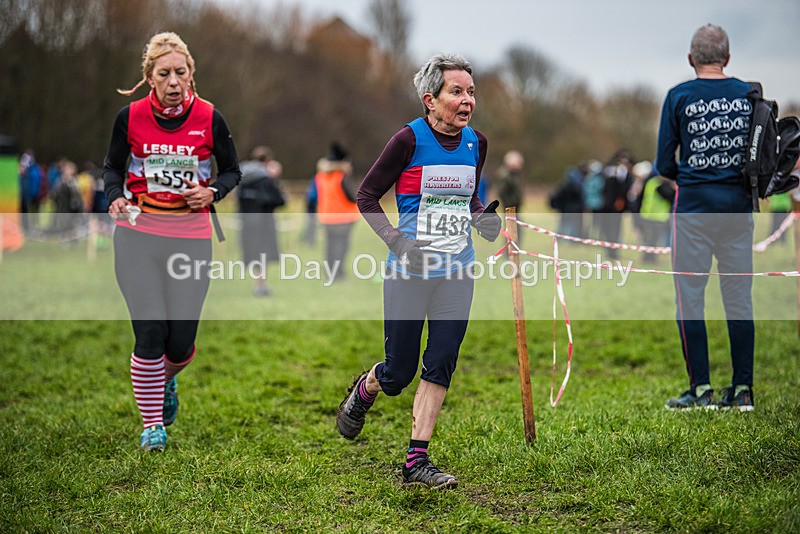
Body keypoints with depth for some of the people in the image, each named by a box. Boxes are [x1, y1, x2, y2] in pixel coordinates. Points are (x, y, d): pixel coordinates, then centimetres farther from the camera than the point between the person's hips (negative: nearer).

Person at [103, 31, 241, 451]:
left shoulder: (208, 118, -3)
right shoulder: (130, 117, -3)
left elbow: (231, 170, 9)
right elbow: (112, 167, 12)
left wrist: (212, 192, -10)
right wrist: (115, 197, -7)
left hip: (191, 236, 0)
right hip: (138, 232, 0)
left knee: (181, 340, -1)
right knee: (150, 331, -7)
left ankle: (166, 380, 36)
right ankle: (152, 424, 10)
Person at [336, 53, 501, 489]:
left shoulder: (476, 143, 6)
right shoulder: (410, 139, -11)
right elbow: (366, 195, -5)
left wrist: (482, 218, 1)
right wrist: (397, 241, -16)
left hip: (456, 272, 5)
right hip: (409, 272, -4)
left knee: (441, 364, -2)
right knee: (398, 374, 3)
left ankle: (416, 462, 5)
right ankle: (364, 391, 39)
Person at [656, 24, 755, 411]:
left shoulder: (679, 97, -4)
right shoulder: (749, 94, 4)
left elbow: (664, 164, -3)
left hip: (695, 205, -3)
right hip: (739, 205, 3)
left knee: (690, 296, 2)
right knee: (739, 297, 8)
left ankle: (701, 389, 1)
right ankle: (743, 389, 10)